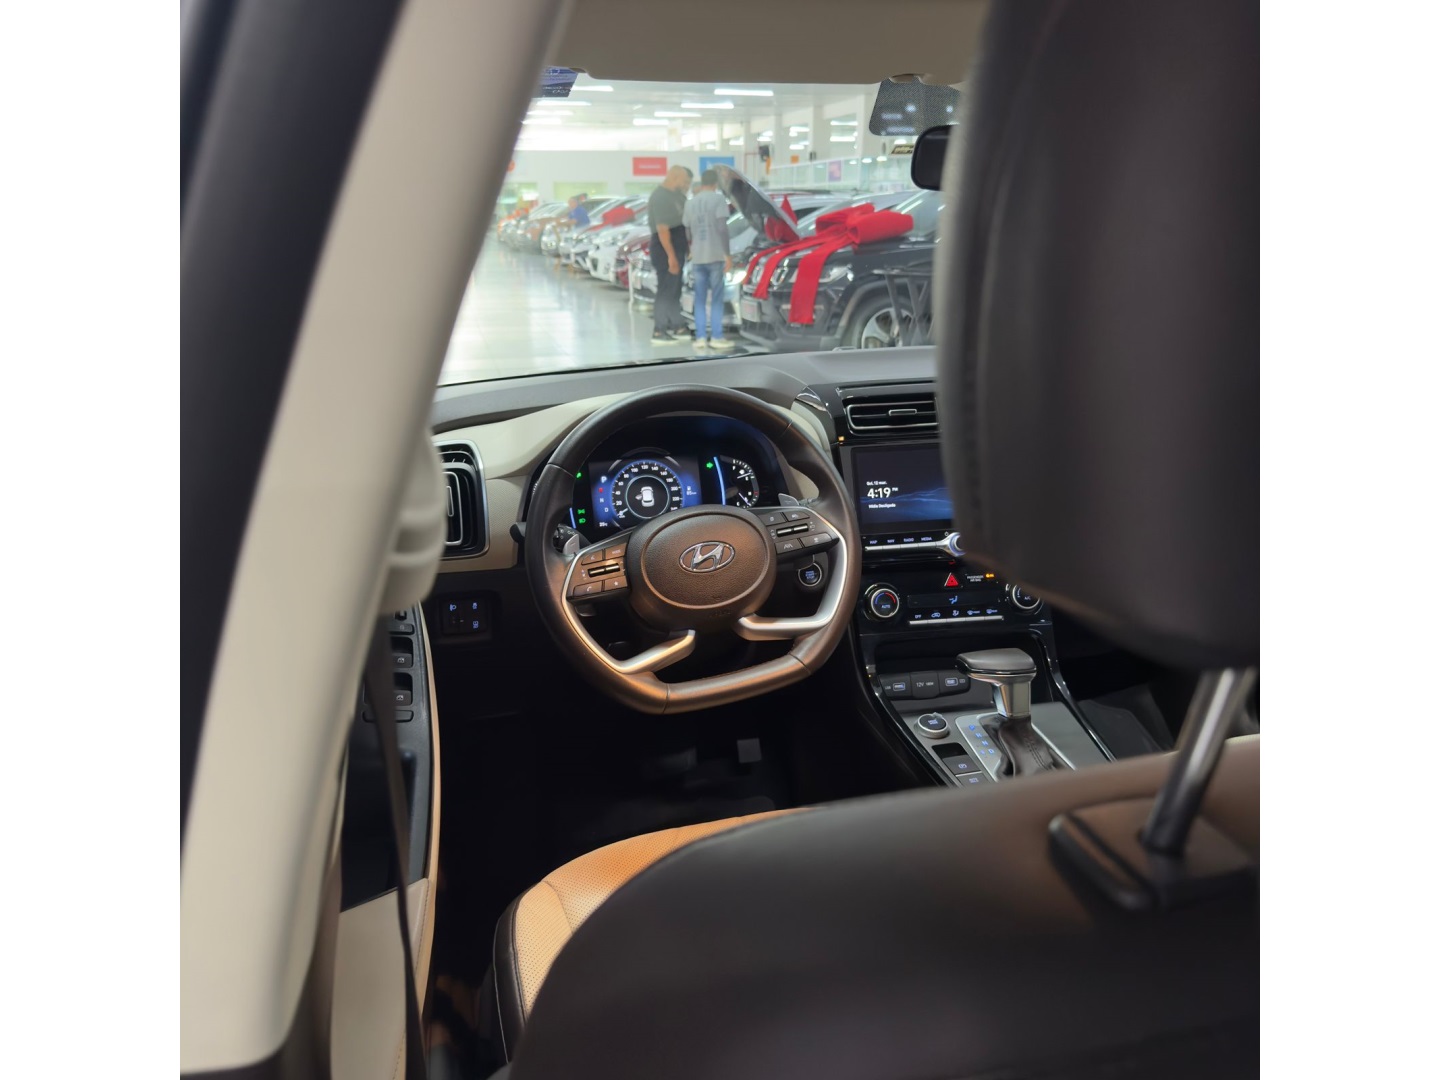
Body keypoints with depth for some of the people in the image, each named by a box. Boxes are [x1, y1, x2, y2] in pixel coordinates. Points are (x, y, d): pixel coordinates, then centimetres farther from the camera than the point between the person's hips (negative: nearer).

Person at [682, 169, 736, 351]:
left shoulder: (690, 203, 12)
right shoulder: (718, 199, -5)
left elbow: (688, 231, 15)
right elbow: (722, 228, -12)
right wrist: (727, 254, -9)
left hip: (697, 257, 4)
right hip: (715, 255, -4)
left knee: (700, 299, 8)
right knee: (717, 298, -1)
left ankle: (701, 337, 4)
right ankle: (717, 337, -3)